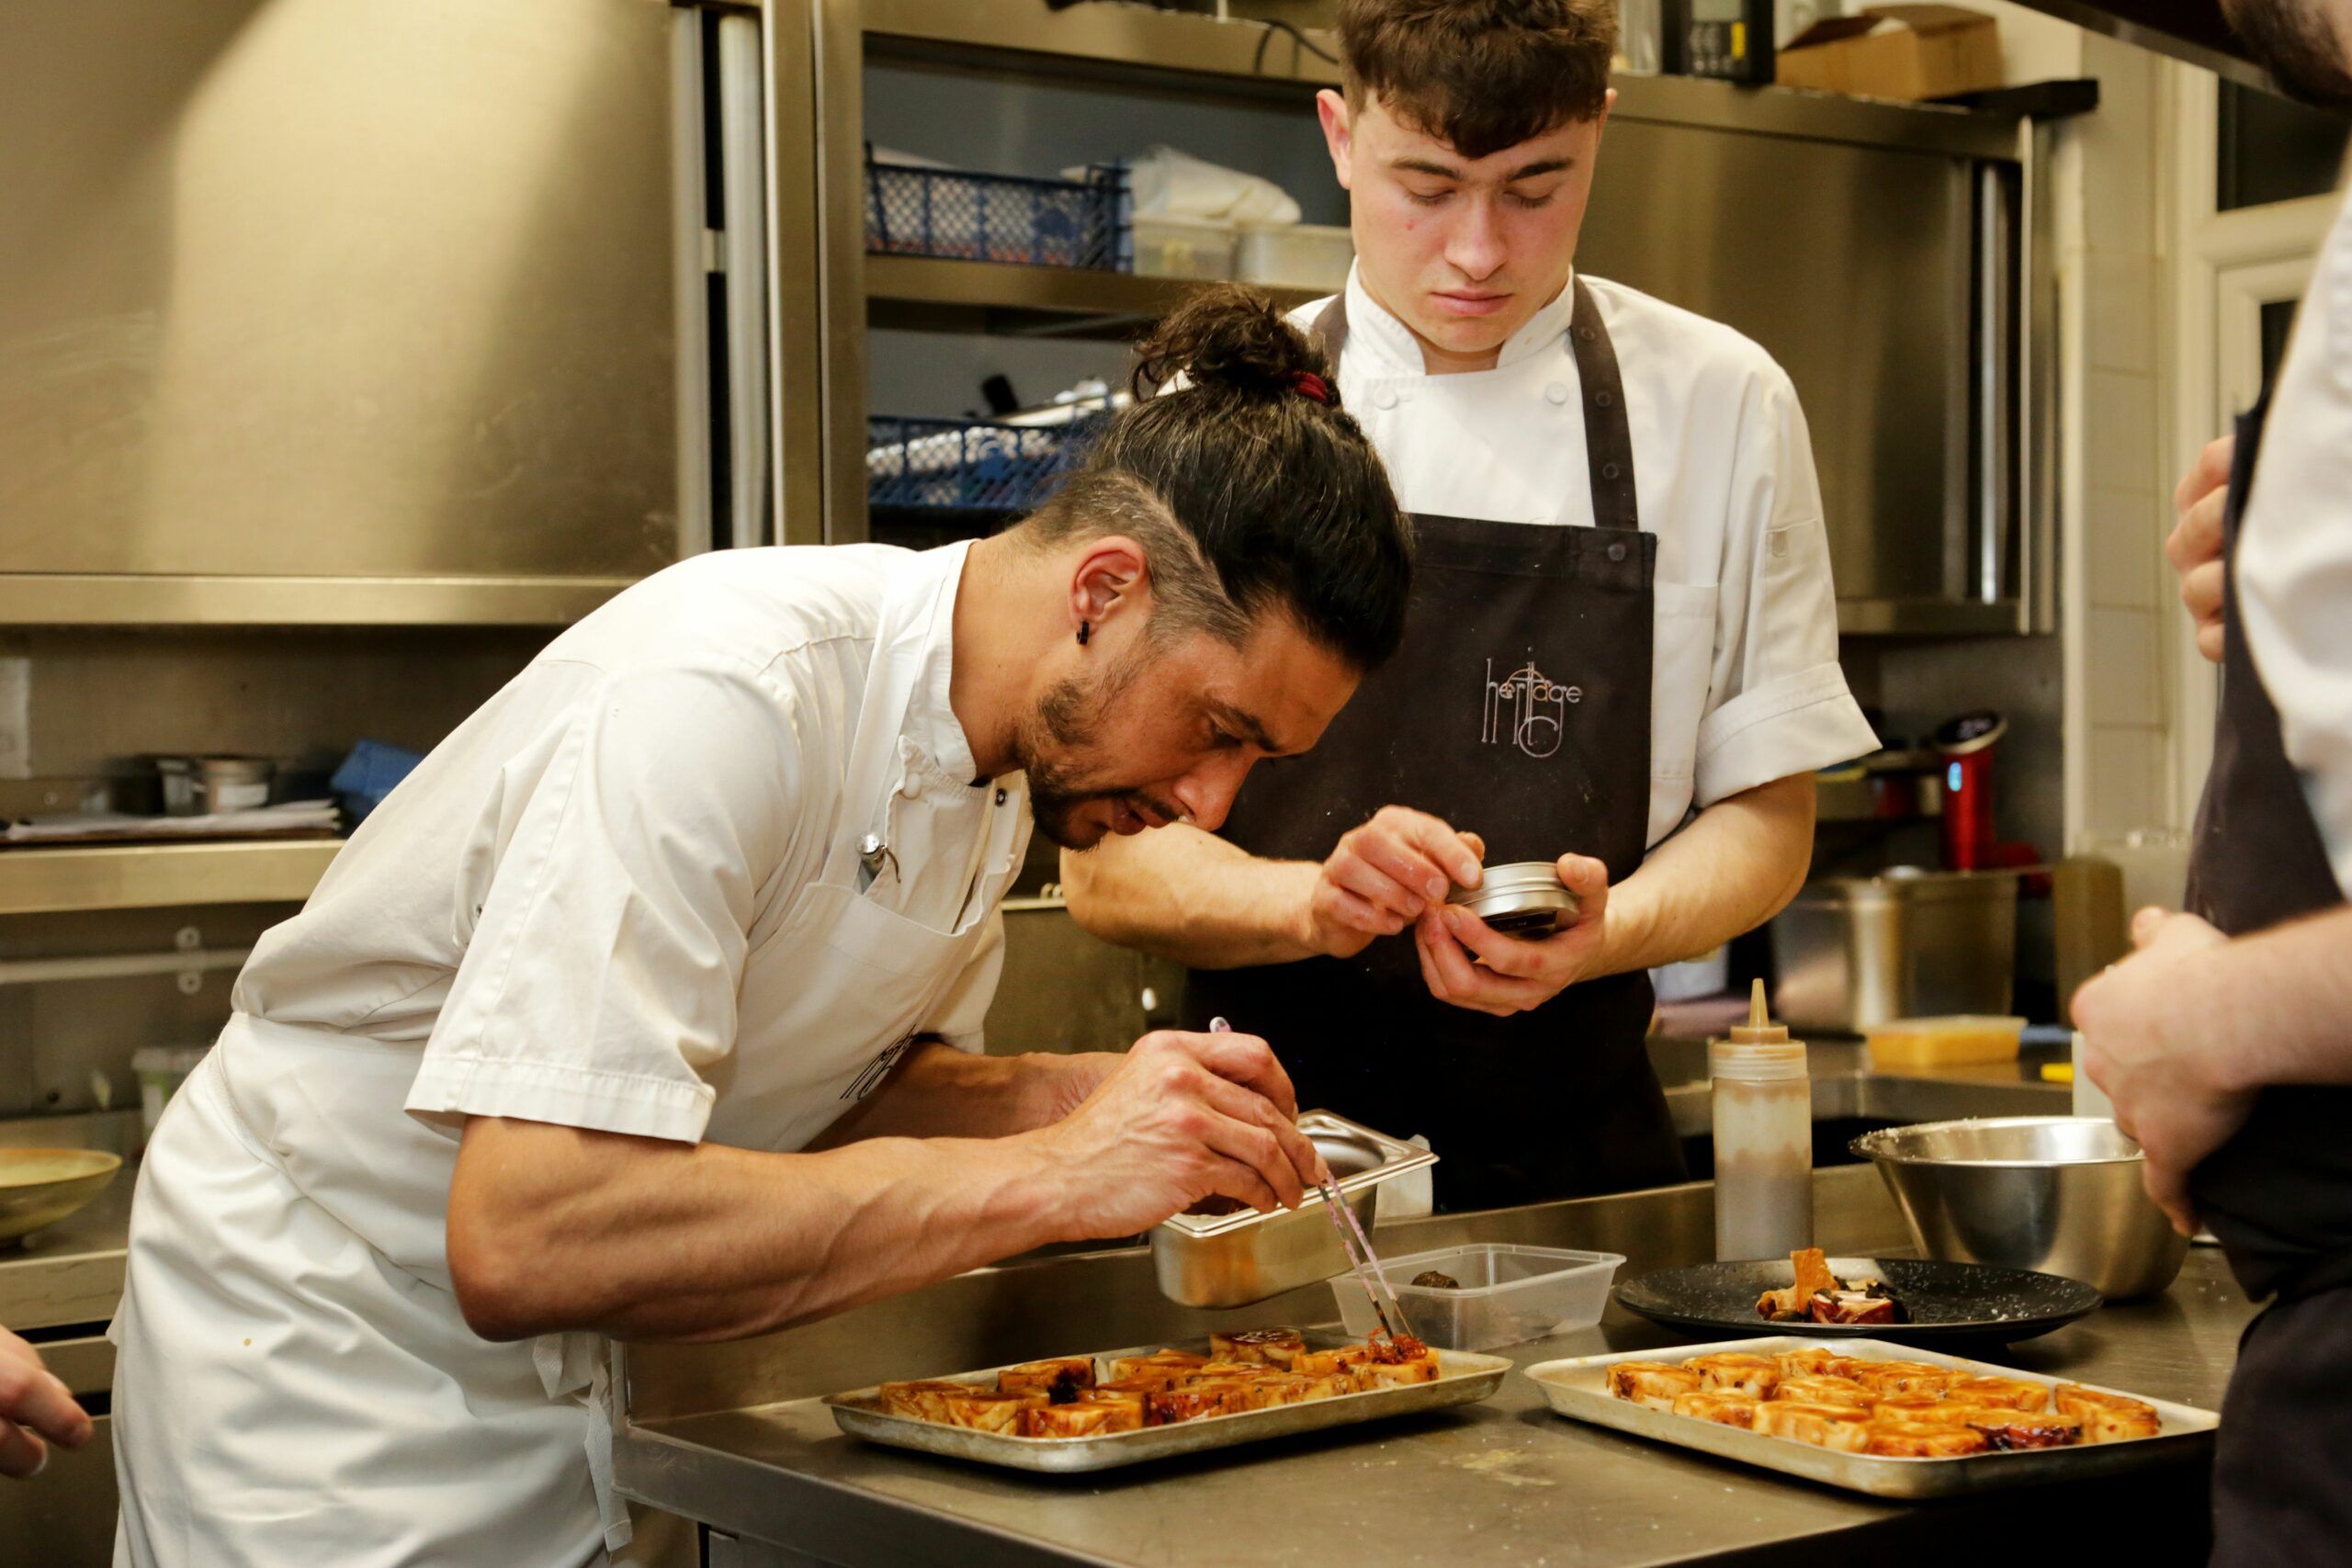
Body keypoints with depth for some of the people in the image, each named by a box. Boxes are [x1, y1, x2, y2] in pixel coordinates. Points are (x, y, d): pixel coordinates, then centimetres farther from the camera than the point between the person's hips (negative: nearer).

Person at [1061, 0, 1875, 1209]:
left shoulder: (1721, 405, 5)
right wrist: (1316, 901, -19)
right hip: (1269, 1153, -1)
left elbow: (1762, 817, 8)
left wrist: (1604, 930, -13)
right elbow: (1103, 860, 1)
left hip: (1582, 1159, 1)